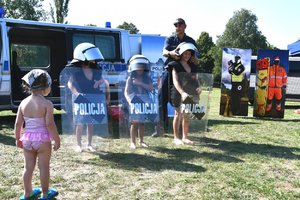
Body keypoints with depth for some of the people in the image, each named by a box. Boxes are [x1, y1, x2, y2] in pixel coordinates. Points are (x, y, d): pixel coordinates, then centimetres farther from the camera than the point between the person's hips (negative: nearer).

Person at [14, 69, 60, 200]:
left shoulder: (23, 102, 0)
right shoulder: (47, 104, -15)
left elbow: (18, 123, 2)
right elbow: (50, 124, -19)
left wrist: (18, 138, 15)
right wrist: (57, 140, -9)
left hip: (27, 138, 5)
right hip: (42, 139, -5)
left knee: (28, 167, 16)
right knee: (44, 167, 10)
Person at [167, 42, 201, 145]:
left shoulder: (192, 66, 13)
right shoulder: (176, 65, -5)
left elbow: (195, 79, 16)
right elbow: (175, 81, -16)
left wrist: (199, 86, -6)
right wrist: (182, 92, -29)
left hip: (189, 94, 5)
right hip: (178, 93, -5)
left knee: (187, 115, 10)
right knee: (178, 114, 2)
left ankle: (185, 137, 20)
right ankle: (176, 138, 11)